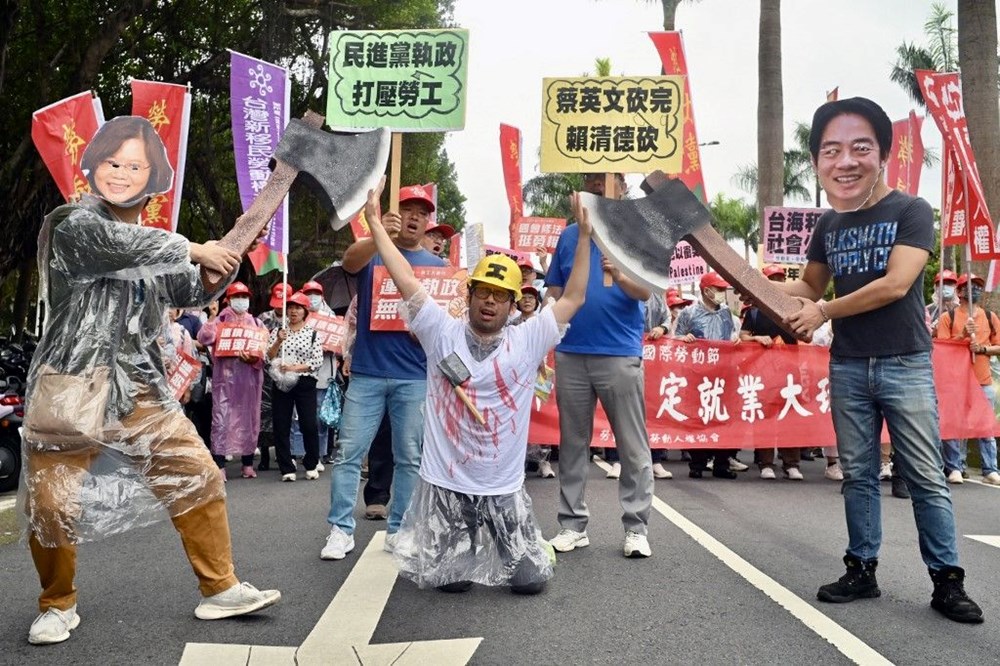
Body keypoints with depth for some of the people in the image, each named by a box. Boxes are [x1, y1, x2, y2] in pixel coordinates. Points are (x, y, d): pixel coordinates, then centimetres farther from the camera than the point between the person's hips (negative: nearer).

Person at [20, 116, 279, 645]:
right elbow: (116, 241, -26)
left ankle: (219, 589, 10)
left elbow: (192, 293, 24)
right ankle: (57, 607, 25)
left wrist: (225, 260, 5)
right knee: (51, 502, 1)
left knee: (198, 477, 0)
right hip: (70, 387, -5)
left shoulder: (154, 245, 15)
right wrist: (197, 249, -17)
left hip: (138, 388, 6)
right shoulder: (72, 223, -5)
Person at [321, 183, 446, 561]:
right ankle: (341, 529, 7)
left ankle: (400, 530, 15)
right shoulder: (371, 253, 6)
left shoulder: (438, 266, 10)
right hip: (367, 373, -1)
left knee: (409, 458, 5)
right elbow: (350, 261, -18)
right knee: (348, 453, -1)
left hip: (415, 377, 1)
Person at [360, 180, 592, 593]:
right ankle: (466, 549, 39)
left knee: (530, 580, 3)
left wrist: (584, 234, -8)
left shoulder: (527, 341, -1)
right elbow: (406, 280, -5)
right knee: (448, 580, 5)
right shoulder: (443, 333, -3)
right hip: (445, 485, 0)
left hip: (504, 490, 1)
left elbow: (573, 298, -3)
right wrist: (374, 221, -7)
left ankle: (493, 547, 34)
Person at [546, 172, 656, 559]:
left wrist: (619, 276, -29)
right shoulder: (569, 235, 13)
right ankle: (573, 525, 17)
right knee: (572, 444, 8)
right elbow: (553, 294, 13)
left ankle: (636, 529, 10)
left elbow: (646, 290, -9)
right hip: (571, 354, 3)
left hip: (620, 354, -3)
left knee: (633, 447, 1)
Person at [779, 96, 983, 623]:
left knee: (926, 477, 1)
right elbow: (809, 286, 19)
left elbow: (895, 284, -18)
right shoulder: (828, 225, 6)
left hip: (905, 365, -4)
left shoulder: (911, 211, -8)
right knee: (858, 475, 11)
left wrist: (823, 313, -12)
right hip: (847, 367, 4)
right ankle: (862, 570, 21)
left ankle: (947, 581, 11)